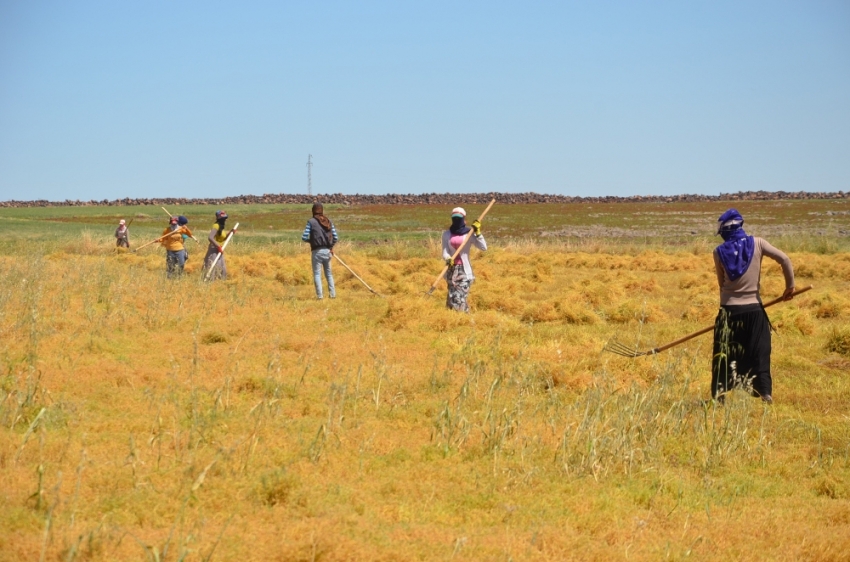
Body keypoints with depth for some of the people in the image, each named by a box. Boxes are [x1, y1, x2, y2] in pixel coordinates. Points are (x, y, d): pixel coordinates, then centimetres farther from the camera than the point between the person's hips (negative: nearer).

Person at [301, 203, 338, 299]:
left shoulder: (311, 222, -6)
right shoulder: (328, 222, 6)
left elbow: (304, 238, -10)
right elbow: (336, 238, 5)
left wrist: (311, 240, 9)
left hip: (317, 251, -4)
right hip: (327, 251, 4)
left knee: (317, 274, 2)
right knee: (329, 273, 16)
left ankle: (319, 296, -5)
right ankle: (332, 294, 16)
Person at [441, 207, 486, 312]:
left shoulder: (469, 233, 1)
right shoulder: (447, 234, 8)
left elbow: (483, 247, -7)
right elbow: (445, 252, 1)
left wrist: (478, 233, -15)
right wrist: (448, 259, -21)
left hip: (464, 269, -3)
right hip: (452, 269, 3)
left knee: (460, 297, -13)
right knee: (452, 297, 0)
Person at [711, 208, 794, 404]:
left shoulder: (719, 252, -4)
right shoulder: (757, 243, -4)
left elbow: (721, 283, 4)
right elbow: (784, 259, -10)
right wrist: (790, 286, 1)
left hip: (729, 310, 0)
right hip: (754, 309, 0)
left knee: (723, 356, 8)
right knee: (759, 353, 7)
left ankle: (718, 395, 8)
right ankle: (765, 393, 2)